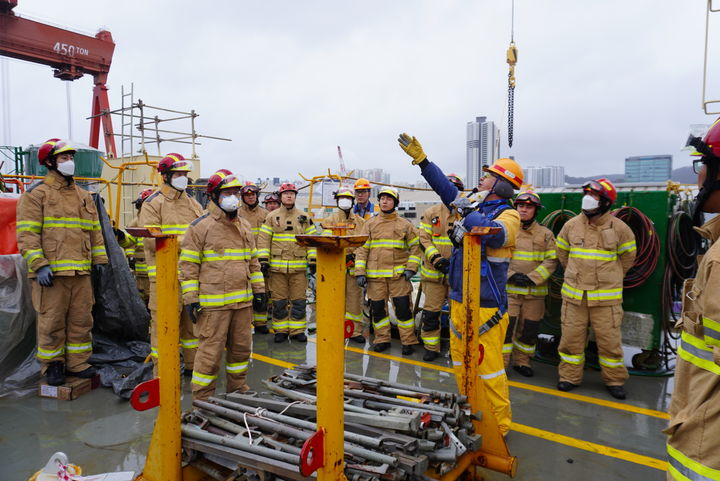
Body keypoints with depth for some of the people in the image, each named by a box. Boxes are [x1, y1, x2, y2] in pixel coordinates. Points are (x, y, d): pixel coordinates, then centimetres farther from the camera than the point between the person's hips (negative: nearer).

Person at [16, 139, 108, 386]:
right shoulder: (36, 194, -1)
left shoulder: (84, 196, 18)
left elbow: (95, 231, 19)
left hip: (81, 272, 5)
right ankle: (52, 366, 17)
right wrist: (39, 265, -17)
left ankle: (77, 363, 21)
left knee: (82, 319, 9)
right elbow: (27, 233, -8)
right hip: (50, 272, -5)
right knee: (52, 321, 2)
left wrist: (100, 261, 11)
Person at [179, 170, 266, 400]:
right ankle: (202, 398, 15)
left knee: (241, 347, 15)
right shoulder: (200, 226, -4)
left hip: (243, 301, 6)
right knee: (210, 351, -1)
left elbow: (252, 262, 21)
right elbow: (188, 264, -6)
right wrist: (191, 299, -10)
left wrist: (259, 290, 16)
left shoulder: (245, 226, 15)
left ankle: (238, 388, 32)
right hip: (213, 303, -6)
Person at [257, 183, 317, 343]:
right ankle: (280, 330, 16)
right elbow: (263, 240, 3)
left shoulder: (304, 218, 10)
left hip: (299, 267, 1)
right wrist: (263, 260, -5)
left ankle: (297, 330, 15)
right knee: (279, 301, 5)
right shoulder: (271, 217, 6)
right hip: (277, 267, -1)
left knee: (299, 300, 4)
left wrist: (312, 260, 0)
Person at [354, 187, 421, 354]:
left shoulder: (405, 224, 7)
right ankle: (382, 339, 23)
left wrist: (411, 268, -3)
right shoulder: (370, 224, 9)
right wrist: (360, 272, -3)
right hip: (375, 275, 2)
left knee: (403, 308, -1)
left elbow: (415, 247, 10)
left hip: (398, 274, -1)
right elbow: (361, 249, 5)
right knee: (377, 309, 8)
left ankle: (408, 341, 12)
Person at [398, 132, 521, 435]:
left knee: (489, 366, -1)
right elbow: (446, 189, 18)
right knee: (460, 360, 16)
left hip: (485, 307, -8)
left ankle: (499, 423, 16)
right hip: (458, 300, 8)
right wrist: (420, 157, 18)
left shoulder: (508, 215, -10)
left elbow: (496, 233, -34)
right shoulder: (473, 207, 11)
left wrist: (468, 220, -23)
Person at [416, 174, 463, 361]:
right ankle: (431, 347, 19)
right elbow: (424, 240, -1)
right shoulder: (431, 213, 5)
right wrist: (437, 259, -16)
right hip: (433, 272, 0)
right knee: (431, 312, 5)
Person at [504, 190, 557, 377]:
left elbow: (551, 261, -1)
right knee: (505, 327, -5)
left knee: (530, 329, 9)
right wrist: (511, 275, -13)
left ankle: (522, 361, 27)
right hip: (509, 289, -1)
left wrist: (532, 278, -13)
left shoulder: (546, 234, 6)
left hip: (535, 291, 2)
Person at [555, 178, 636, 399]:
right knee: (571, 337, 6)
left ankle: (614, 380, 23)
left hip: (606, 296, -2)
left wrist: (610, 279, 14)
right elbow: (562, 252, 18)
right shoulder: (571, 225, 3)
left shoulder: (619, 228, -3)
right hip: (574, 294, 2)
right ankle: (570, 376, 20)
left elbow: (628, 257, 11)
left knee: (610, 339, 5)